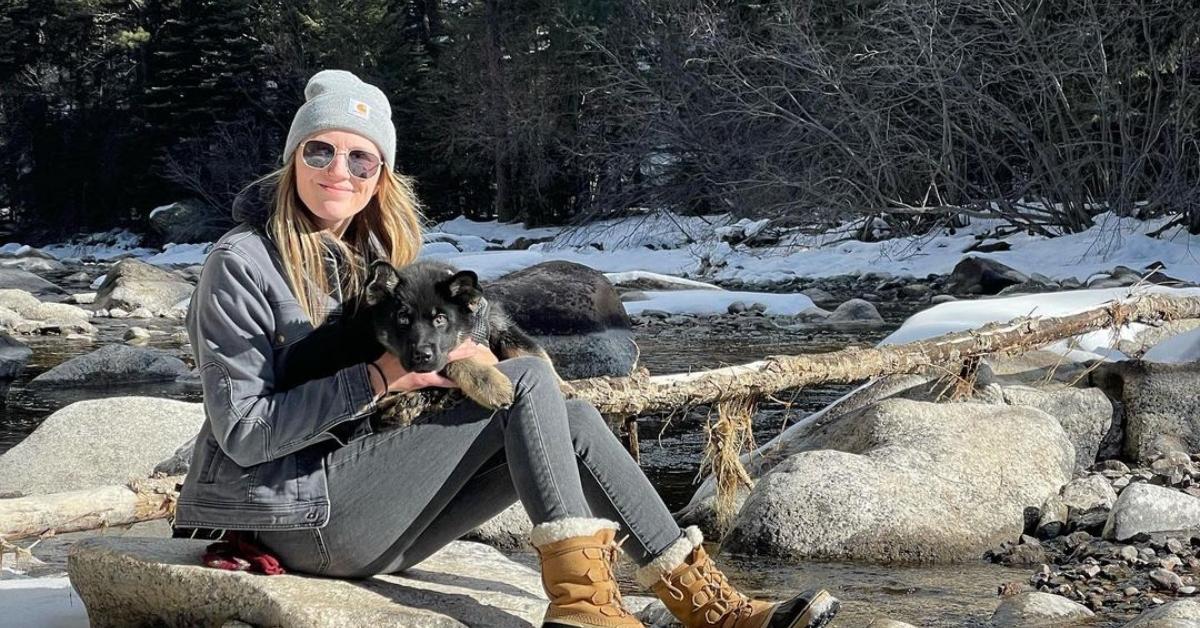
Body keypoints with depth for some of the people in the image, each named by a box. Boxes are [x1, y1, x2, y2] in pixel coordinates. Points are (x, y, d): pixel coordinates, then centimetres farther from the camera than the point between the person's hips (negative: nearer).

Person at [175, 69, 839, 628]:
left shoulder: (369, 252, 12)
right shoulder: (242, 263, -12)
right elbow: (242, 431, -17)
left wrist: (457, 358, -10)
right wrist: (377, 377, -24)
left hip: (369, 515, 7)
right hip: (299, 518, -7)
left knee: (569, 422, -7)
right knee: (529, 380, -16)